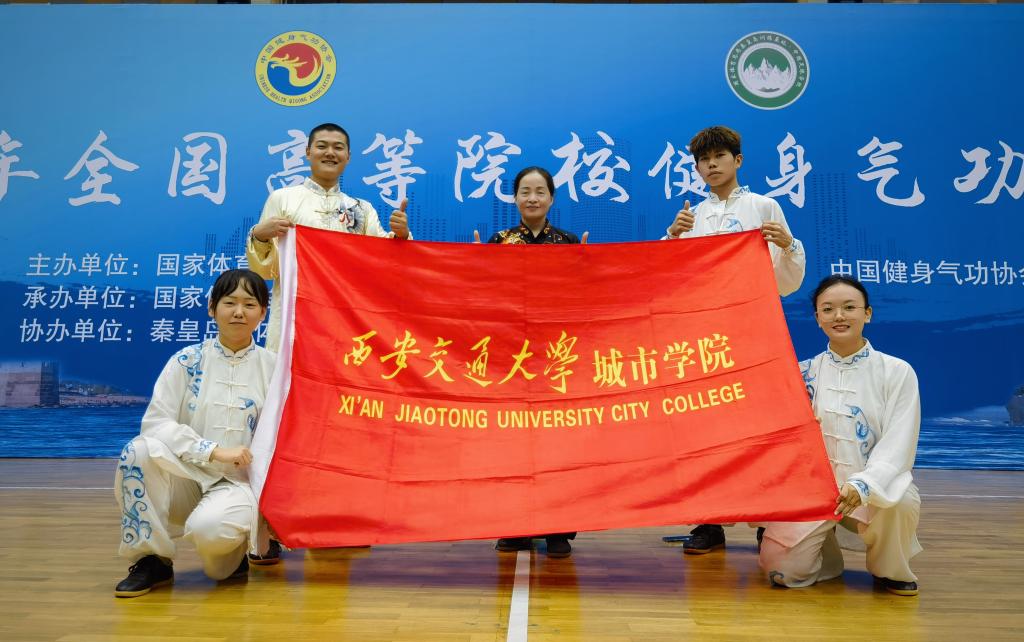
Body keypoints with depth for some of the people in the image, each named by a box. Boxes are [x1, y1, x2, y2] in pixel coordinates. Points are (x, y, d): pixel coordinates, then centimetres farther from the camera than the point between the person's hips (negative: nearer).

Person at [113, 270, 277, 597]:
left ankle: (232, 552, 6)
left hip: (238, 483, -2)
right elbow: (155, 421, -8)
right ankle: (152, 561, -8)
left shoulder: (273, 367, 0)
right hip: (184, 478, 2)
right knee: (140, 450, -29)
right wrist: (214, 451, -17)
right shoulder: (187, 360, 0)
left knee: (210, 526, -35)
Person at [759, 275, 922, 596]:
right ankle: (826, 551, 19)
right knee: (782, 569, -19)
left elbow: (897, 446, -11)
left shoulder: (897, 372, -3)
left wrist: (862, 485, -29)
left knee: (902, 500, -36)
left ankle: (889, 570, -1)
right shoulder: (803, 374, 3)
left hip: (875, 487, -1)